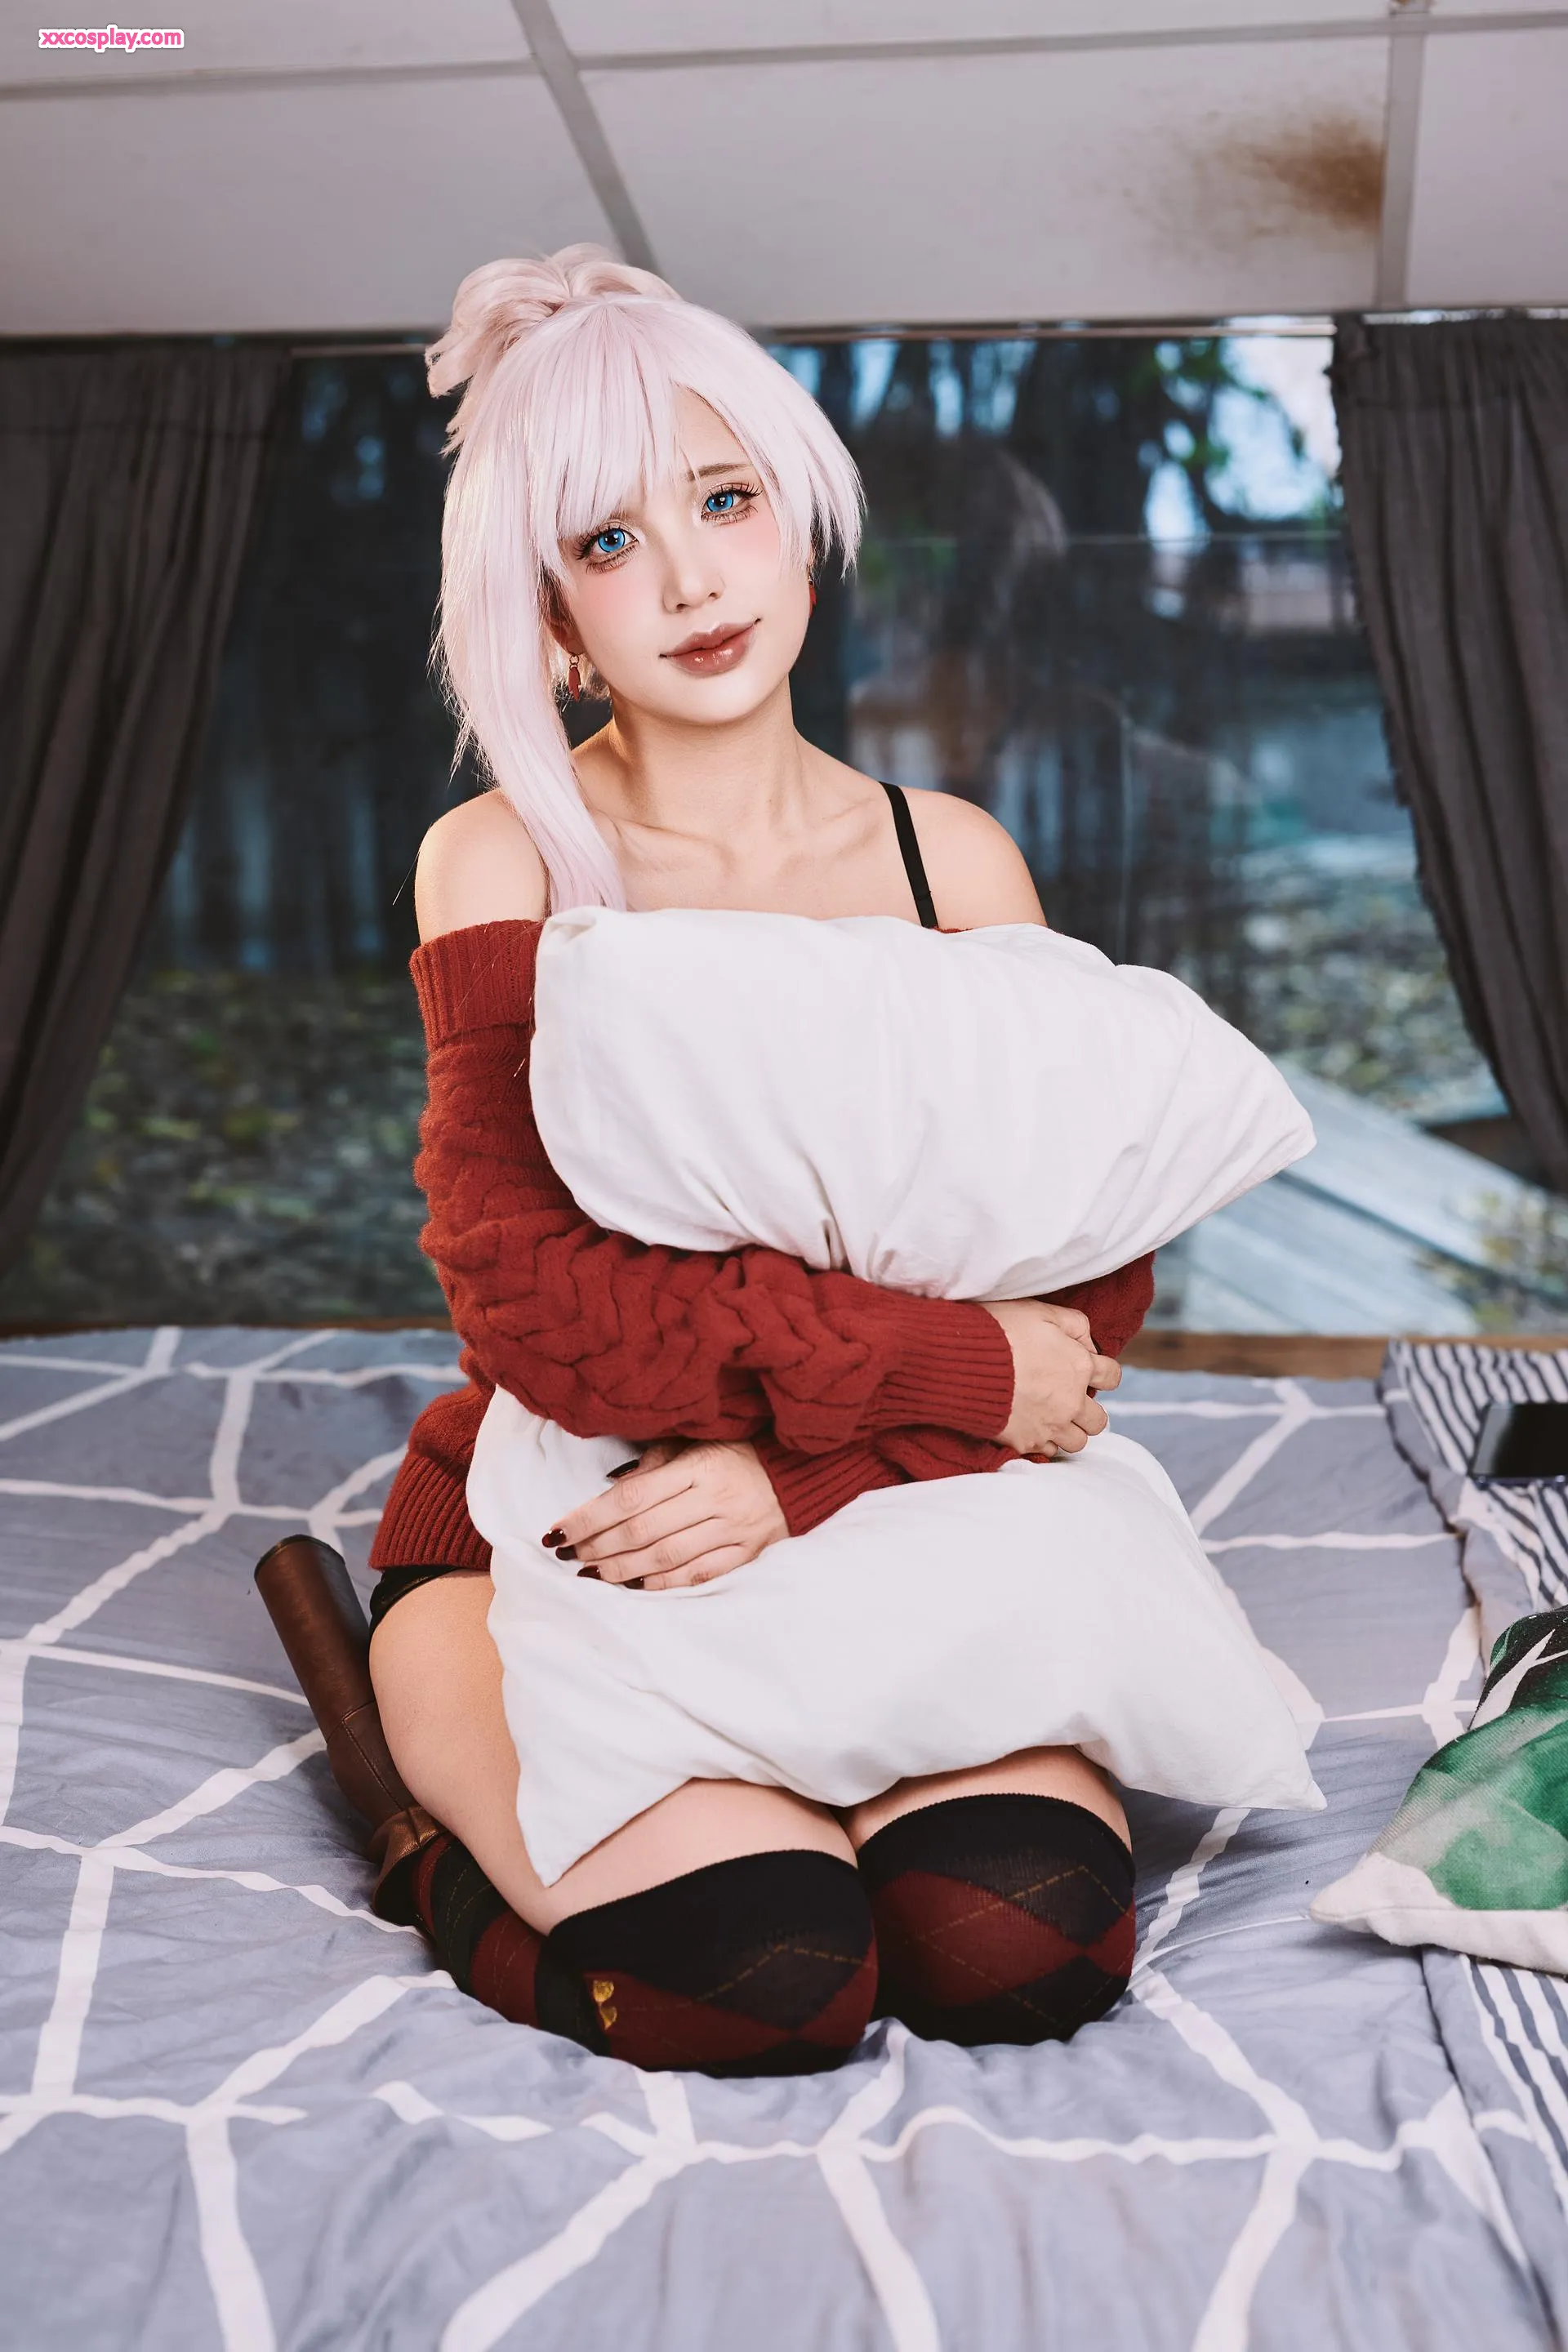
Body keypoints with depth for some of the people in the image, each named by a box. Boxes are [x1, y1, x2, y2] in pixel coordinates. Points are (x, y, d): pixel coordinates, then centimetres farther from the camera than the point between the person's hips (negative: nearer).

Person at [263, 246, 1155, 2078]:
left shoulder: (958, 863, 0)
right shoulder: (508, 863, -9)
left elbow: (1091, 1286, -6)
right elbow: (533, 1300, -21)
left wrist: (808, 1471, -22)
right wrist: (954, 1371, -23)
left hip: (873, 1528, 3)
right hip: (534, 1532, -2)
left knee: (1027, 1945, -21)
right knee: (769, 1975, -25)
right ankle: (446, 1824, 6)